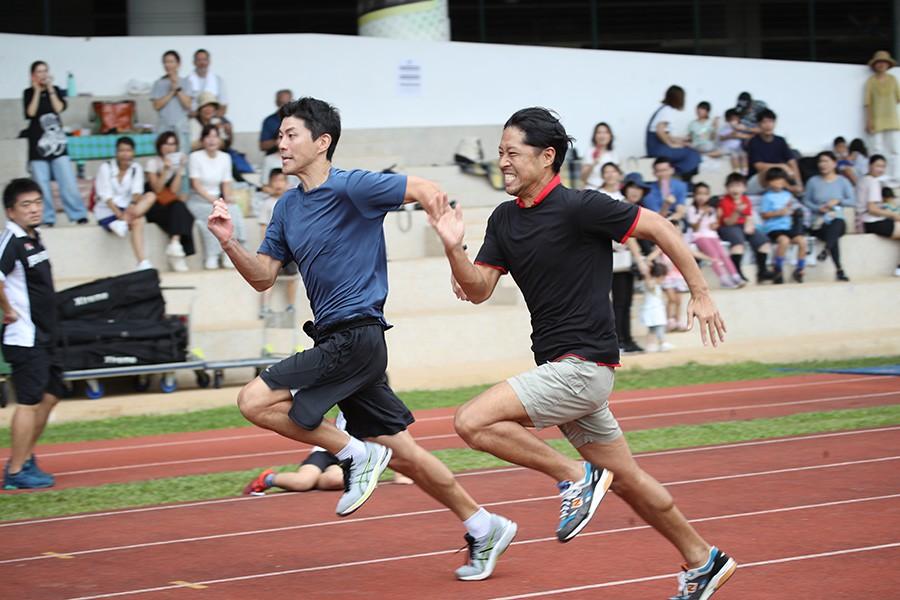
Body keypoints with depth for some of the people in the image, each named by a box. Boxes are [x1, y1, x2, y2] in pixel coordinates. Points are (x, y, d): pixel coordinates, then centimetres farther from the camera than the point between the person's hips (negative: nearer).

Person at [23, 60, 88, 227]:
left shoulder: (56, 90, 9)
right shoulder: (29, 93, 4)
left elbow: (59, 108, -7)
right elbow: (30, 113, -11)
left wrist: (50, 89, -6)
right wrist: (37, 91, -9)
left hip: (57, 143, 1)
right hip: (38, 145, -1)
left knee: (68, 182, -4)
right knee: (41, 186, -2)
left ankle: (79, 216, 1)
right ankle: (47, 219, 6)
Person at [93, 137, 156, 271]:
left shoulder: (136, 169, 6)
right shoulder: (105, 168, -5)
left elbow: (137, 192, -7)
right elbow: (106, 196, -13)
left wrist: (133, 205, -31)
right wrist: (119, 214, -27)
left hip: (127, 208, 4)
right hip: (108, 211, -4)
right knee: (138, 221, -32)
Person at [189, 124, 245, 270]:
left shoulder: (225, 157, 10)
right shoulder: (196, 157, -3)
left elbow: (226, 183, 9)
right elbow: (196, 184, -10)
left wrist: (227, 198, -12)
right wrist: (212, 199, -22)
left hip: (217, 200, 4)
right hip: (198, 201, -4)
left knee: (234, 209, -28)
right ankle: (211, 257, -29)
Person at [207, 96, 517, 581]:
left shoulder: (351, 187, -10)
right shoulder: (287, 207, 13)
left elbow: (425, 190, -9)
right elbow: (263, 278, 12)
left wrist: (433, 199, -29)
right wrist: (229, 242, -4)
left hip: (355, 337, -8)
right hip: (334, 340, 8)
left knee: (255, 402, -15)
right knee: (401, 454, 11)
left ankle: (356, 453, -4)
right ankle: (483, 528, 21)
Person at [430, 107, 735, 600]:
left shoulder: (579, 208, -14)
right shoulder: (504, 220, 9)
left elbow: (658, 227, -8)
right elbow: (479, 290, 6)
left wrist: (700, 293, -6)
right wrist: (452, 248, -13)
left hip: (582, 366, -9)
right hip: (560, 370, 9)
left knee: (472, 422, -19)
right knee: (625, 481, 16)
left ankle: (576, 478, -6)